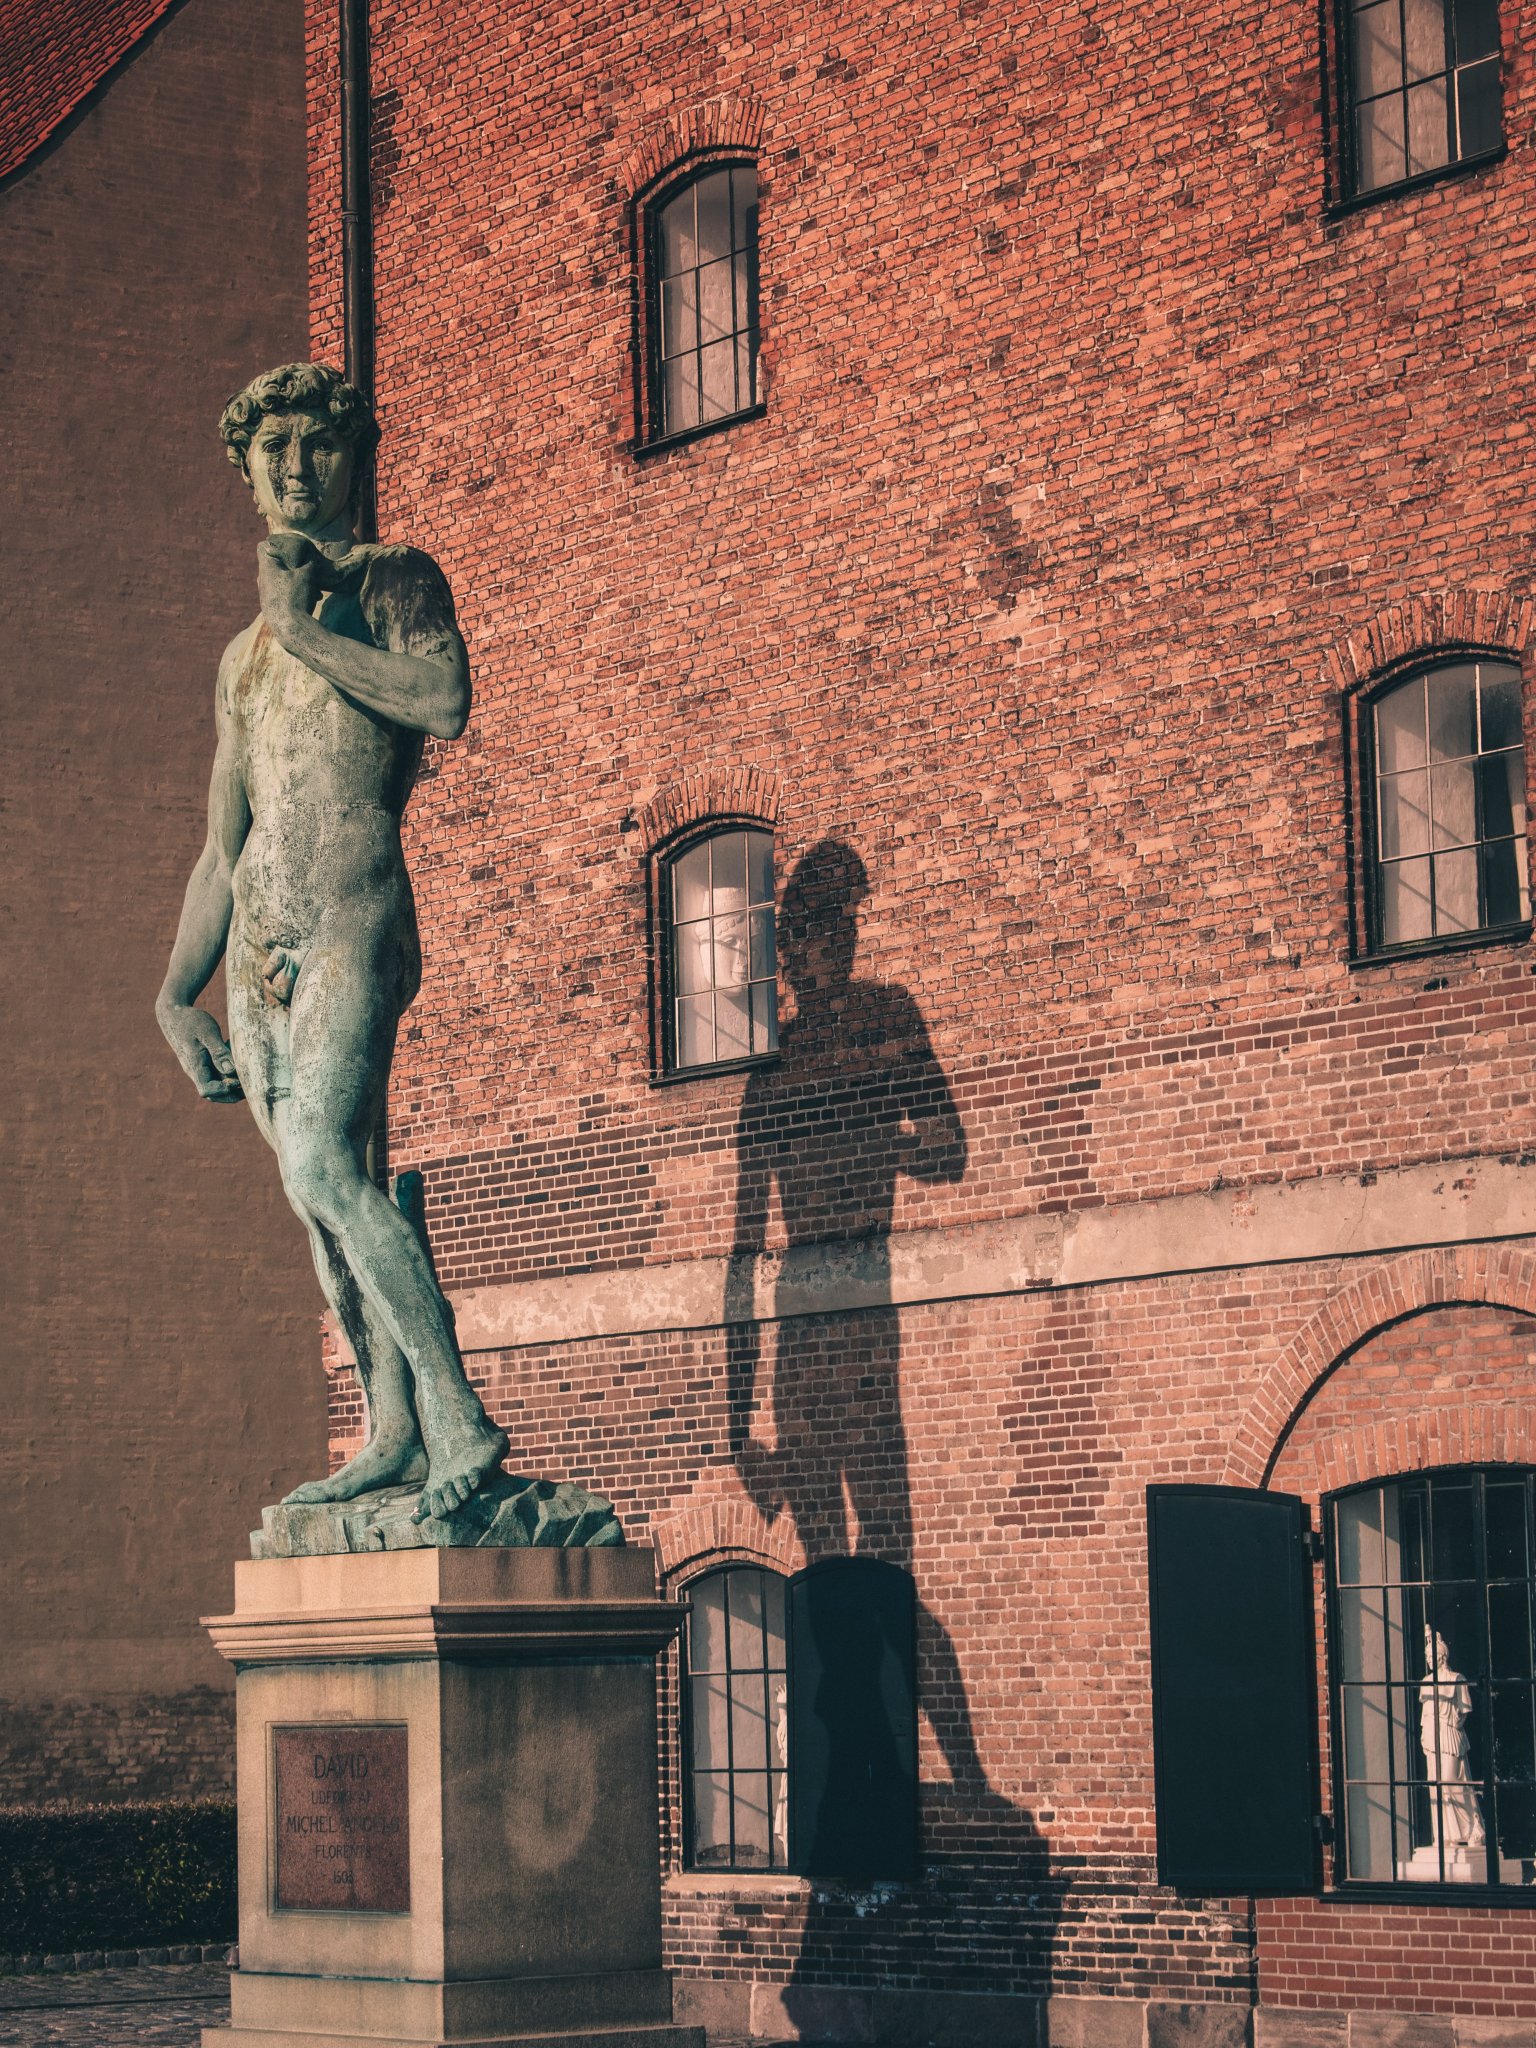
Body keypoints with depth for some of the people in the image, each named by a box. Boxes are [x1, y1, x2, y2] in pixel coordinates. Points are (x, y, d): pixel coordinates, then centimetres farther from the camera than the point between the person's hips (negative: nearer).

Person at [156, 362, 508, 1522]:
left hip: (355, 925, -7)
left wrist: (307, 629, -8)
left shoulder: (395, 584, 5)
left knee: (323, 1166, -23)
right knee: (317, 1195, 4)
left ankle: (458, 1420, -23)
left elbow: (446, 705, -17)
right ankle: (395, 1434, 9)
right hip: (261, 947, 7)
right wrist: (177, 996, 17)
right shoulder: (244, 656, 23)